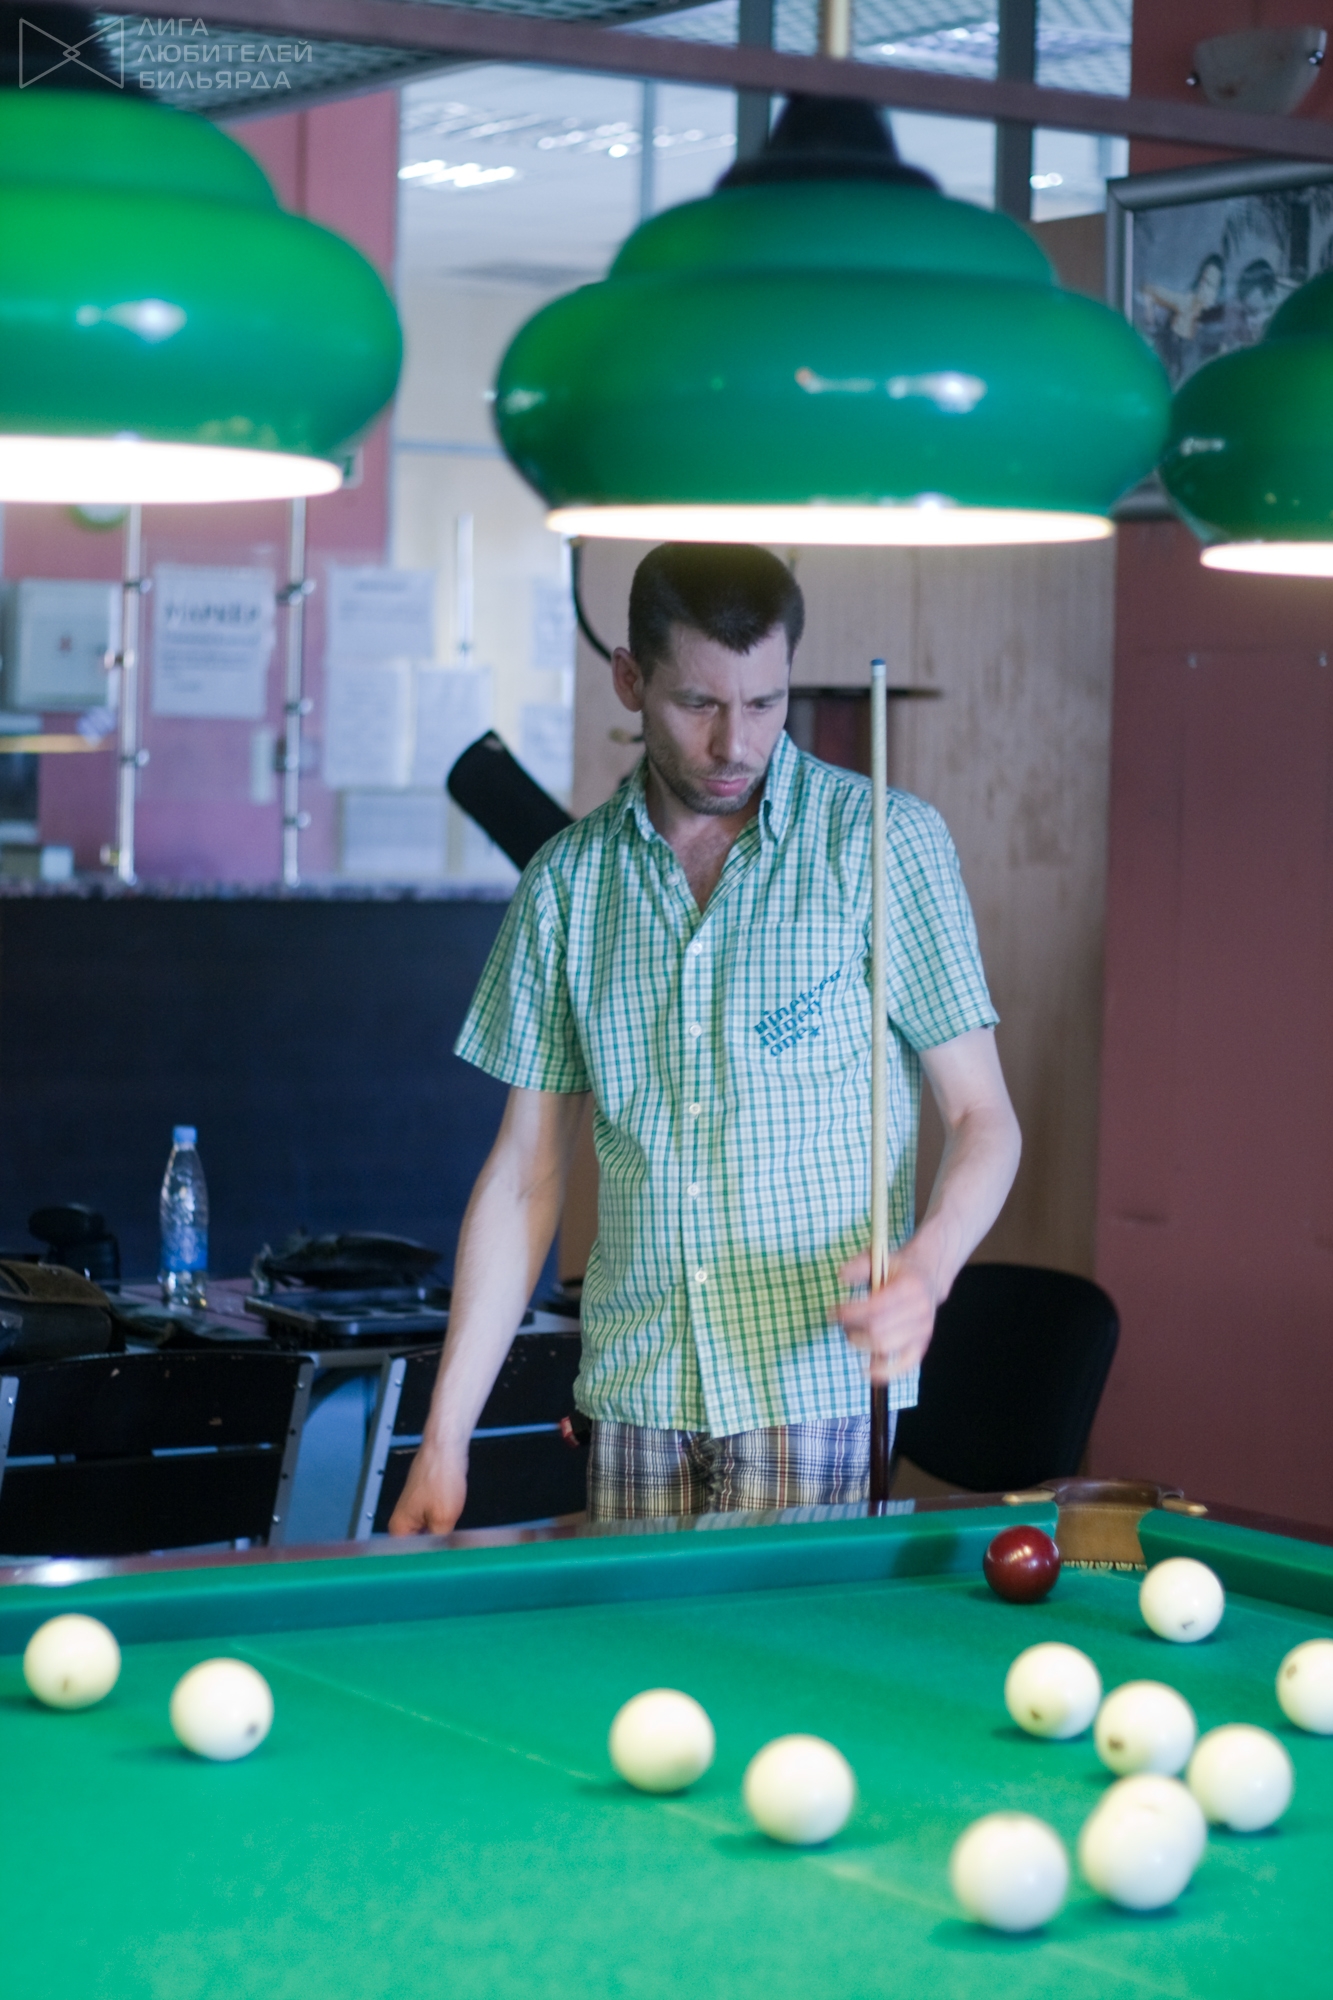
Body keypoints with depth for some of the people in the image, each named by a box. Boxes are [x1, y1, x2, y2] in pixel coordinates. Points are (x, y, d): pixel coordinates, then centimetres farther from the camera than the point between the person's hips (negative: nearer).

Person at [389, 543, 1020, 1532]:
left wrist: (924, 1271, -23)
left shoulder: (885, 839, -2)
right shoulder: (569, 879, 7)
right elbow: (526, 1175, 9)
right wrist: (444, 1439, 5)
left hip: (816, 1385, -3)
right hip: (634, 1392, 3)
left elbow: (984, 1117, -2)